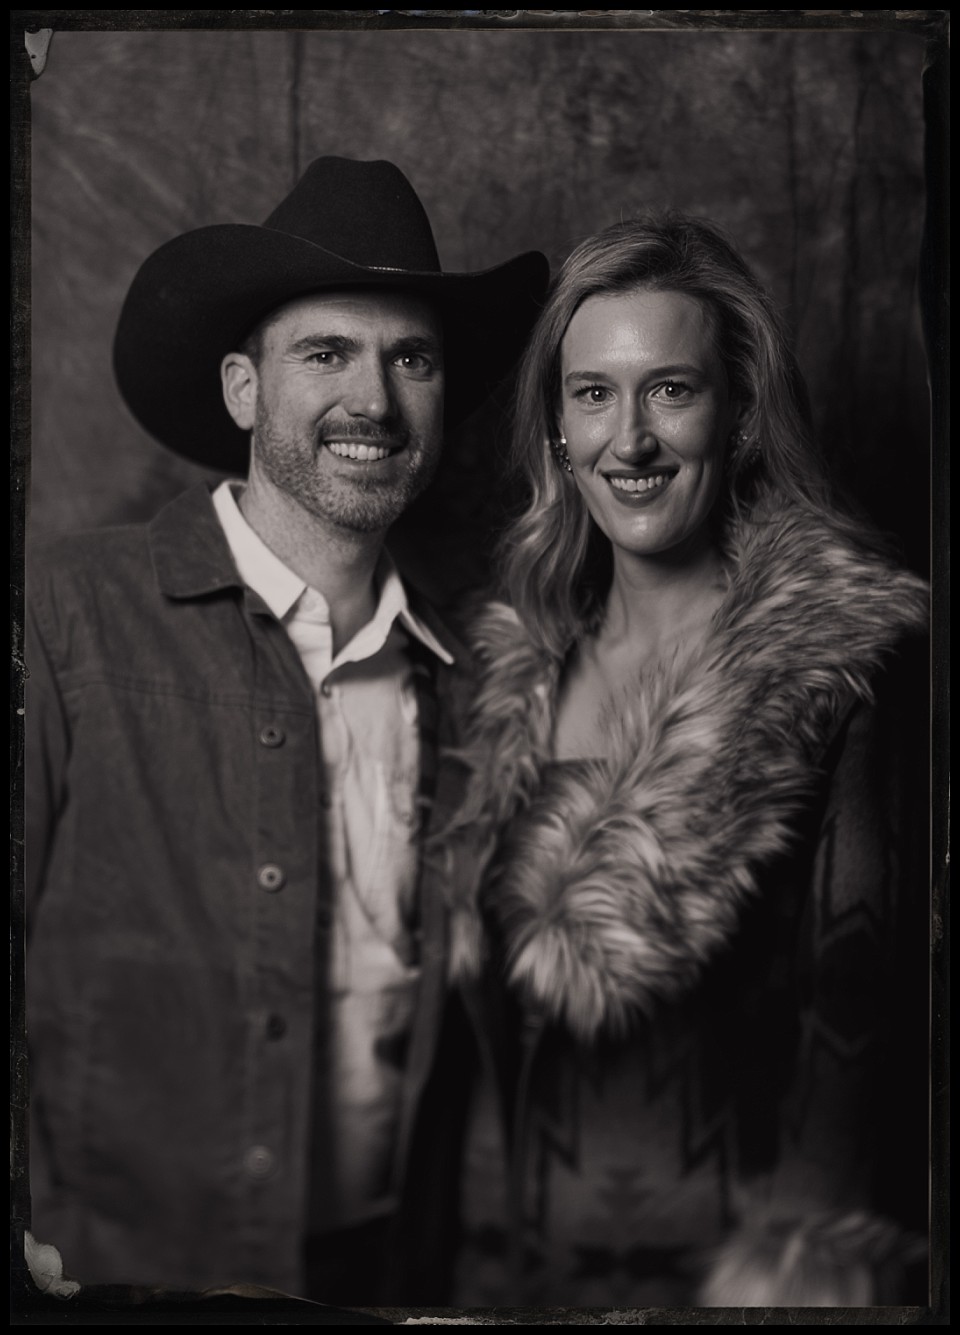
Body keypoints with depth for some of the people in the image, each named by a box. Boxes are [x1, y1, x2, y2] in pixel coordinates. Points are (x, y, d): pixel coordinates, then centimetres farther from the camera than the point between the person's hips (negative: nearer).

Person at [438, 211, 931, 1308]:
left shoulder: (858, 662, -12)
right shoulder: (513, 665, 3)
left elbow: (861, 999, -13)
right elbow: (481, 992, 9)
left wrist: (818, 1261, -17)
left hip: (738, 1254, -4)